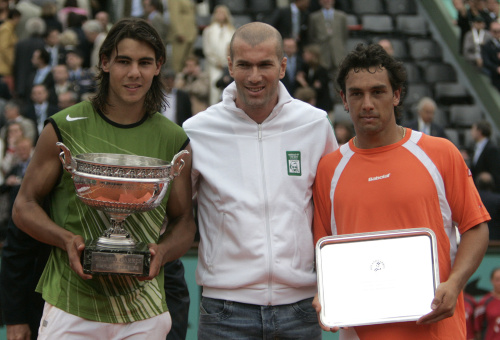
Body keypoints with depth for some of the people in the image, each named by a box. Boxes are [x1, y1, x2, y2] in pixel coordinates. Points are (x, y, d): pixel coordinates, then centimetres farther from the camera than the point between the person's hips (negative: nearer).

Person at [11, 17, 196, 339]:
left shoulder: (175, 141, 4)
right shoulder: (65, 128, -1)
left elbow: (184, 223, 10)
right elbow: (24, 206, 4)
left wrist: (162, 252, -12)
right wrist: (66, 239, -14)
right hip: (71, 309, -2)